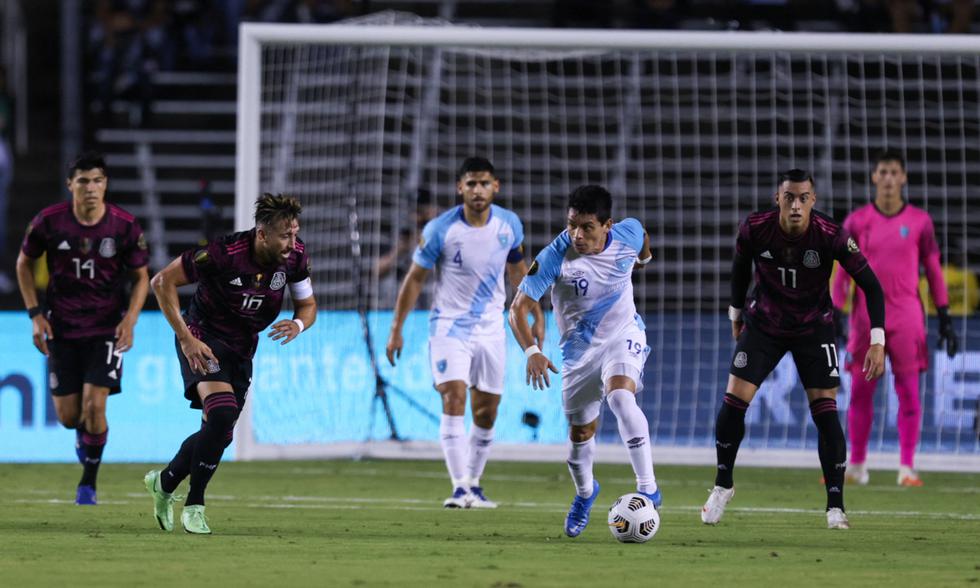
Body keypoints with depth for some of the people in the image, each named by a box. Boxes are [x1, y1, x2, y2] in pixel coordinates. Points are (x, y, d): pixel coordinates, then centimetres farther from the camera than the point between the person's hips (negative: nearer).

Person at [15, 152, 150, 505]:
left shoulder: (124, 226, -10)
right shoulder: (49, 222, -9)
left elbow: (141, 277, 3)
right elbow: (24, 263, 7)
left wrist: (130, 320, -11)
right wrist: (35, 314, -2)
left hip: (106, 328, -1)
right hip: (61, 329, 1)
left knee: (94, 405, -16)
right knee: (68, 416, 2)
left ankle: (88, 482, 4)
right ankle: (84, 434, 41)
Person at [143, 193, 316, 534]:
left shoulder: (295, 257, -11)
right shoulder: (224, 253, -27)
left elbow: (308, 306, 4)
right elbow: (162, 282, -19)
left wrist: (298, 324, -21)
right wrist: (186, 338, -23)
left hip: (242, 349, 6)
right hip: (205, 339, -6)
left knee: (220, 435, 10)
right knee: (222, 413, -27)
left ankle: (164, 483, 37)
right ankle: (194, 506, -17)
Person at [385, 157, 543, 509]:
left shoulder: (509, 225, -2)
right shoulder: (440, 229, -13)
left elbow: (518, 271, 15)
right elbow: (415, 279, -4)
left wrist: (537, 316, 15)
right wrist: (396, 330, -4)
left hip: (490, 328, 4)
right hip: (449, 325, -4)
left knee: (486, 413, 6)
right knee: (454, 398, -19)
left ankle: (474, 486, 21)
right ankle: (460, 488, -23)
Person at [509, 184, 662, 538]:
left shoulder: (629, 234, -19)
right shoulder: (555, 257, -26)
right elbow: (518, 307, -25)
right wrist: (531, 352, -39)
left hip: (623, 335, 0)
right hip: (579, 347, 0)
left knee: (620, 396, -30)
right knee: (581, 433, 10)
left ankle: (648, 488, -24)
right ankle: (585, 493, 42)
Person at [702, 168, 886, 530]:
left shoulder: (832, 237, -25)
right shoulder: (755, 230, -20)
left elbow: (871, 285, -17)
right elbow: (740, 267, 4)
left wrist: (878, 341, -25)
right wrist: (736, 313, 15)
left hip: (813, 328, -1)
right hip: (763, 322, 1)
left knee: (825, 412, -10)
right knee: (734, 401, -9)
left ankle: (835, 507, -1)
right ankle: (722, 486, 13)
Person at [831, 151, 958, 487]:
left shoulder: (919, 222, 4)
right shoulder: (857, 221, 4)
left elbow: (933, 270, 8)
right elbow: (843, 271, 6)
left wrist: (944, 317, 4)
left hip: (907, 317, -1)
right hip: (866, 317, 1)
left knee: (909, 392, -5)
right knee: (860, 392, 2)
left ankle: (907, 468, -3)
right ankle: (856, 466, 12)